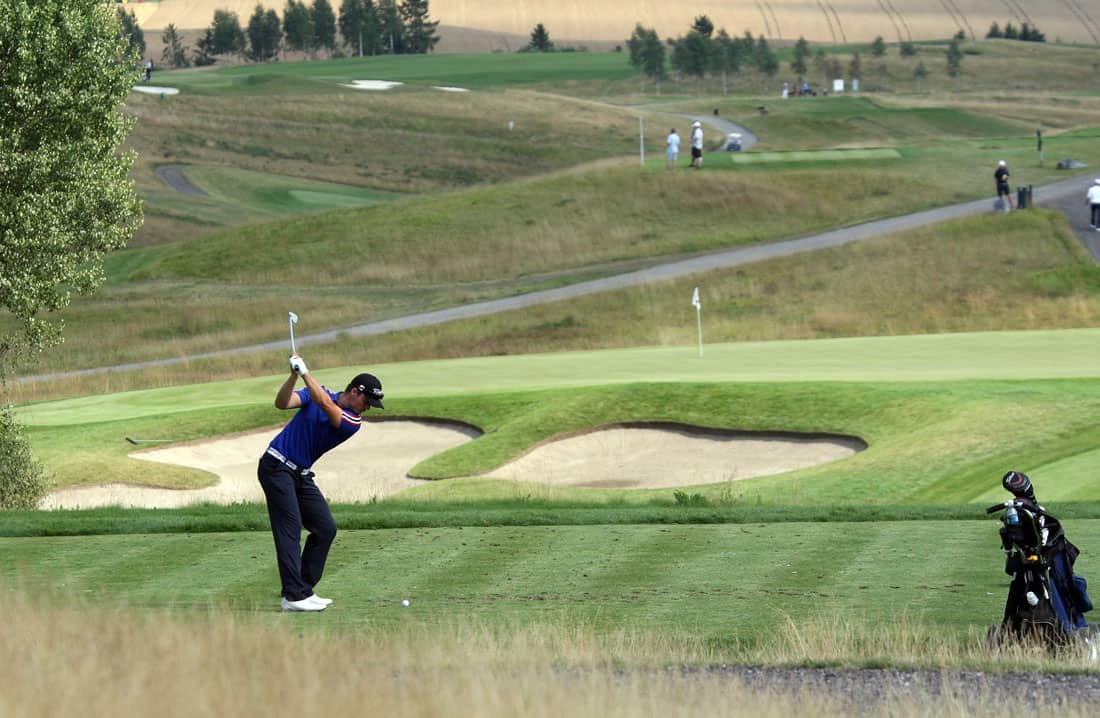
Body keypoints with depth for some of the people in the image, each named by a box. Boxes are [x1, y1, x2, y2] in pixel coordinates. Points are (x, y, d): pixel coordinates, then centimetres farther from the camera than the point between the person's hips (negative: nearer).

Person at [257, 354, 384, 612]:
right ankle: (293, 596, -19)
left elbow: (325, 404, -22)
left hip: (301, 474, 6)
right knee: (290, 528, -13)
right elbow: (282, 402, -15)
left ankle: (303, 590, 8)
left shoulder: (353, 422, -3)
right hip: (277, 466, -6)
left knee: (325, 528, 1)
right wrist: (294, 375, -28)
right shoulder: (318, 393, -3)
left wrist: (304, 372, -25)